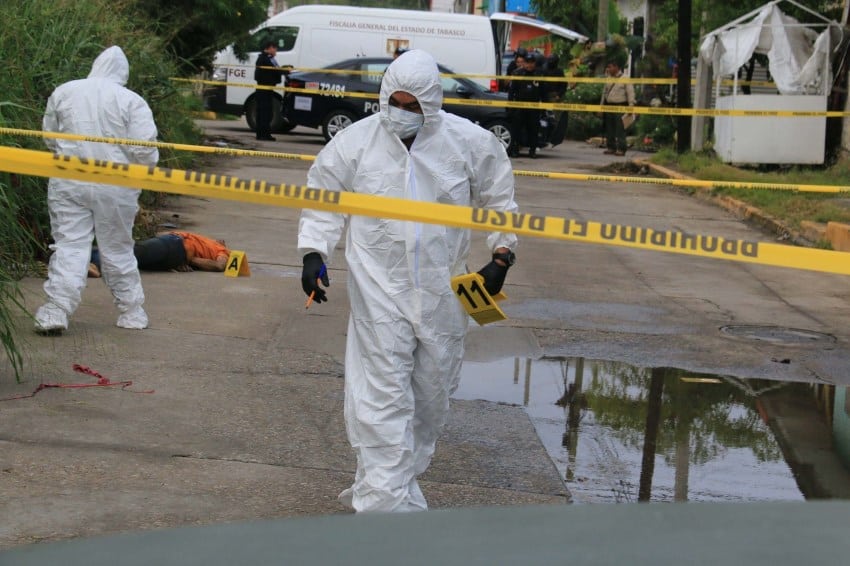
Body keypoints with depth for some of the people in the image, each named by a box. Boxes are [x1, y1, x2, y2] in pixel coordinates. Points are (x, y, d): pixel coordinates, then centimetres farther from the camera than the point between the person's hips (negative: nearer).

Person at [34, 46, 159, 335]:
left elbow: (49, 137, 15)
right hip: (115, 186, -1)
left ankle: (56, 310, -10)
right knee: (118, 248, 11)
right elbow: (145, 151, -10)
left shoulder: (63, 92, 4)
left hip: (68, 183, 1)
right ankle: (131, 312, 21)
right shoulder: (132, 101, -6)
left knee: (69, 245, 2)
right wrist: (146, 167, 12)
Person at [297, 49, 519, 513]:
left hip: (443, 293, 3)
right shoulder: (355, 142, -3)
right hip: (378, 290, -2)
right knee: (383, 397, -9)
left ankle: (376, 488, 28)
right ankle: (387, 502, -6)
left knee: (432, 396, 11)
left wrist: (501, 256, 4)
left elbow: (498, 200, 12)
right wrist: (314, 253, -6)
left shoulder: (470, 142, -1)